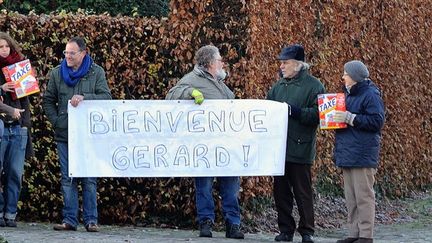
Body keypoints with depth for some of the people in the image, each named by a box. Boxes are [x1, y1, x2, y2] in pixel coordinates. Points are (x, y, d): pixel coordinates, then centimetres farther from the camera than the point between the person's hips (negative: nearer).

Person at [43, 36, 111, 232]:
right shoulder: (57, 73, 9)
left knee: (89, 180, -1)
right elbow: (48, 100, 16)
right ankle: (69, 219, 6)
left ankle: (91, 220, 2)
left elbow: (106, 97, -7)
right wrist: (56, 121, 3)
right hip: (64, 135, 2)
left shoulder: (96, 72, 2)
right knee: (67, 179, 3)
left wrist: (84, 97, -21)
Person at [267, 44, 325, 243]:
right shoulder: (278, 86, 15)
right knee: (281, 191, 8)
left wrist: (294, 111, -22)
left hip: (301, 148, -6)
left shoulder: (314, 86, -5)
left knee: (303, 192, -2)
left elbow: (317, 114, -14)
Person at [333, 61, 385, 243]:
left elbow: (377, 121, -17)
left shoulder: (371, 95, -10)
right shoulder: (348, 94, 17)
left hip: (362, 154, -9)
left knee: (363, 196, -7)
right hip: (347, 152, 9)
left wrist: (350, 118, -19)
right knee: (351, 197, 10)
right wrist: (335, 117, 7)